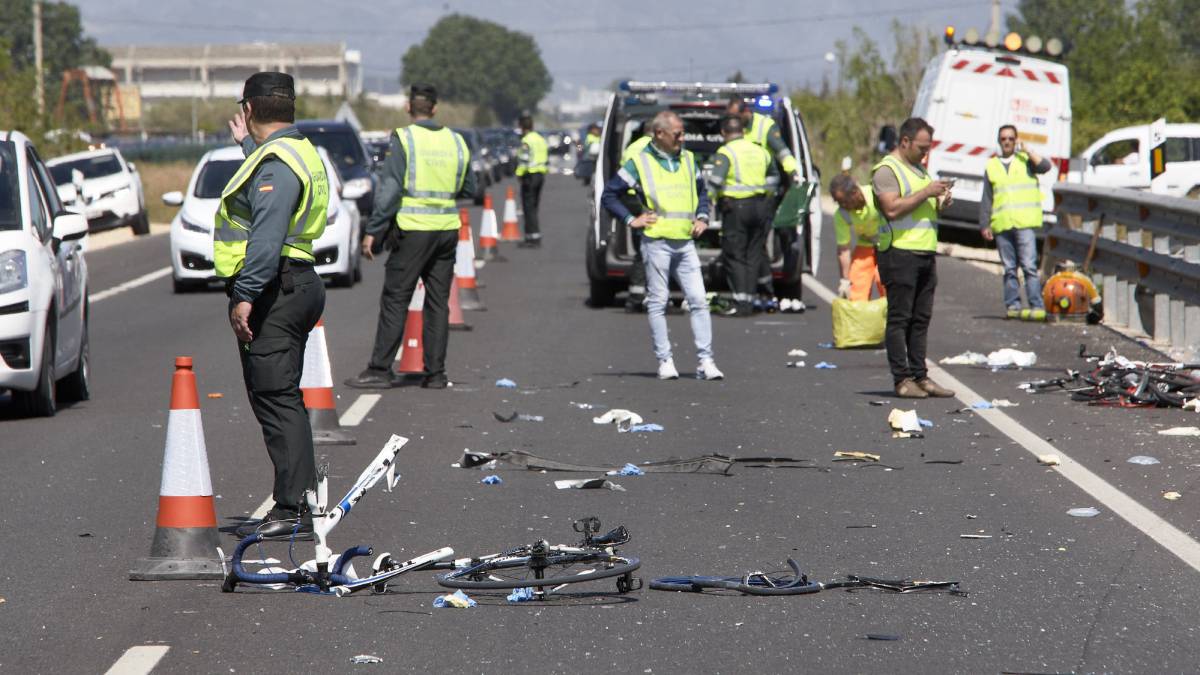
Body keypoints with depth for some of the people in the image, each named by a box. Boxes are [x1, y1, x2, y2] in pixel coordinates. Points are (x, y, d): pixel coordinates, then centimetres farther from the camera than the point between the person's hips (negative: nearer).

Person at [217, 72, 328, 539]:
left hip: (274, 291, -11)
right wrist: (247, 145, 50)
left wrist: (245, 295, -28)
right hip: (296, 286, 11)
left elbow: (267, 237, -25)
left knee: (276, 400, -11)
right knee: (282, 400, 15)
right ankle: (297, 503, 19)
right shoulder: (298, 152, 17)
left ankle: (293, 509, -13)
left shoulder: (276, 163, -16)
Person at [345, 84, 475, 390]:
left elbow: (390, 189, -13)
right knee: (438, 302, 9)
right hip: (447, 229, 5)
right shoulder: (455, 141, 7)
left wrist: (373, 231, -9)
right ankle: (435, 373, 9)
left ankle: (380, 370, -2)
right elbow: (469, 189, 15)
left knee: (395, 301, -1)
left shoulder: (404, 138, -8)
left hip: (413, 228, -4)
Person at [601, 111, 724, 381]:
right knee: (658, 303, 0)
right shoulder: (640, 163, -1)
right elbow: (609, 195, 2)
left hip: (685, 242, 4)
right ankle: (664, 361, 5)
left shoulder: (688, 160, 14)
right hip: (656, 242, -4)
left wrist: (702, 217, 12)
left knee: (699, 301, -3)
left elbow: (702, 191, 28)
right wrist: (631, 220, -4)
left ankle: (705, 361, -2)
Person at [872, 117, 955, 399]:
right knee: (899, 318, -5)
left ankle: (920, 376, 11)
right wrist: (926, 193, -16)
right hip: (899, 252, -9)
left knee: (921, 319, 8)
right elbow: (893, 208, -18)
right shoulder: (886, 169, -6)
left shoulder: (919, 169, 22)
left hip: (926, 252, 9)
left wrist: (941, 201, 8)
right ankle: (902, 379, -6)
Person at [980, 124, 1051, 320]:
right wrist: (985, 225, 8)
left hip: (1024, 223, -3)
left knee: (1029, 266, -11)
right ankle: (1012, 305, 8)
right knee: (1009, 269, 5)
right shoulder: (991, 166, 17)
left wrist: (1026, 150, -5)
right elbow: (986, 200, 16)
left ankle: (1037, 307, -14)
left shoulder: (1026, 160, 11)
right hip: (1002, 225, 3)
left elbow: (1045, 166, -10)